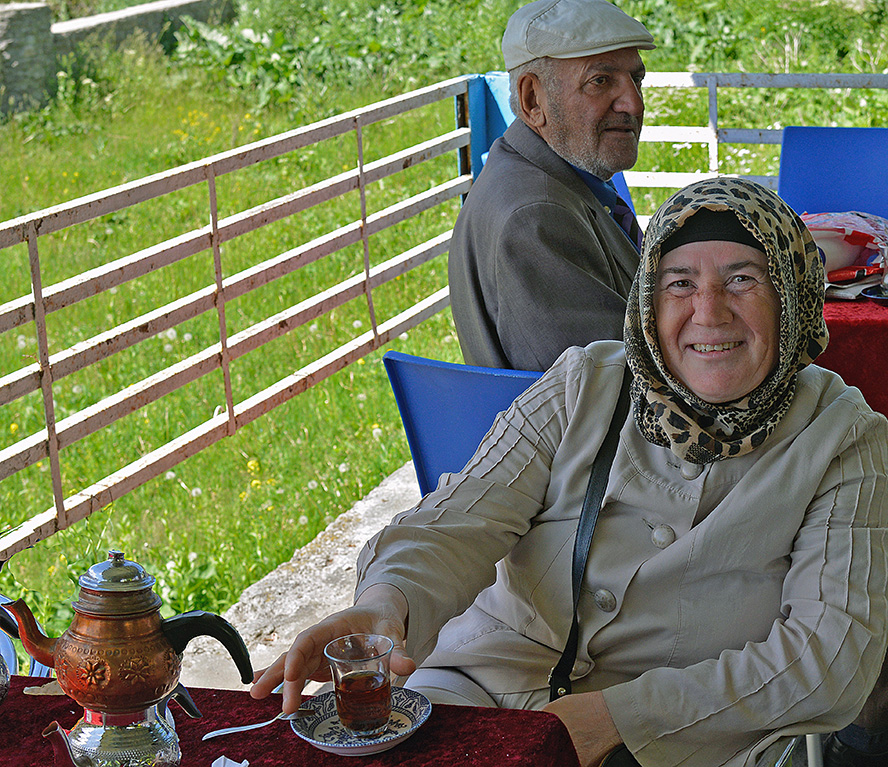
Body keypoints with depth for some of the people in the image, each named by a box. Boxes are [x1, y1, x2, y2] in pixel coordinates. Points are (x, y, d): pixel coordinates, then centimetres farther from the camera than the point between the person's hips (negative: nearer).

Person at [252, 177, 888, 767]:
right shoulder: (583, 387, 4)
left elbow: (835, 653, -9)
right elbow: (462, 521, -7)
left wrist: (617, 714, -18)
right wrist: (387, 604, -32)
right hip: (495, 673, 2)